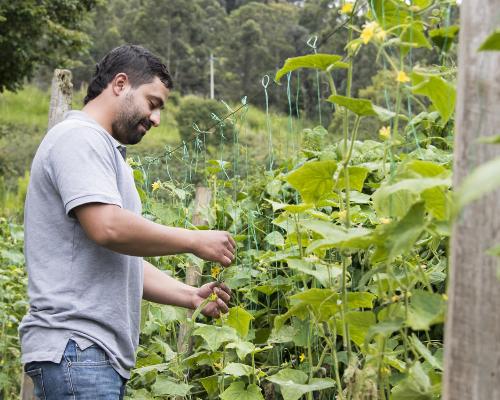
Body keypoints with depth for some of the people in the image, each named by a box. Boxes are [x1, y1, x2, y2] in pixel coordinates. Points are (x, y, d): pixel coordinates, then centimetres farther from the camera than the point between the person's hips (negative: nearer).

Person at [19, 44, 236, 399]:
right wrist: (195, 241, -10)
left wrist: (191, 296, 13)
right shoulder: (80, 137, -6)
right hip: (75, 346, -10)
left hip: (102, 350, 10)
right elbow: (108, 227, -21)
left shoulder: (104, 150, 24)